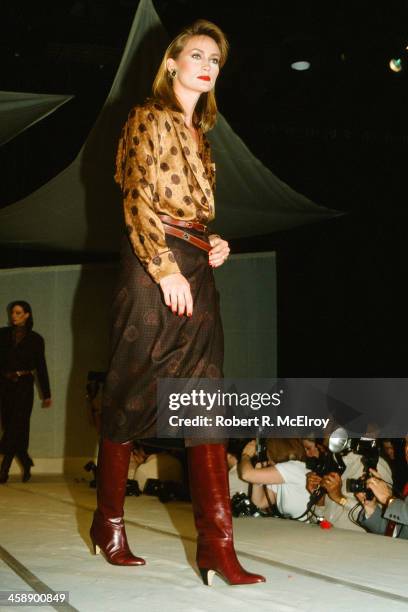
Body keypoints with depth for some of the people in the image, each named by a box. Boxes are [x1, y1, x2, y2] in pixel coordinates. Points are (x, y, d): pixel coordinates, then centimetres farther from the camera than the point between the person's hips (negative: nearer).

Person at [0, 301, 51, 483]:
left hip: (24, 386, -2)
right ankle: (26, 465, 17)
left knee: (17, 426, -12)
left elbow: (41, 367, 7)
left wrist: (46, 394, 7)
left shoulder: (35, 339, 5)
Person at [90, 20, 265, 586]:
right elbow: (138, 200, -10)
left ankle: (217, 545, -6)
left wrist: (214, 244, 8)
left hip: (195, 267, 8)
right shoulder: (149, 119, 0)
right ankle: (109, 524, 16)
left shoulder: (198, 133, 23)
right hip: (153, 264, -7)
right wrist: (167, 267, -17)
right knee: (132, 392, 0)